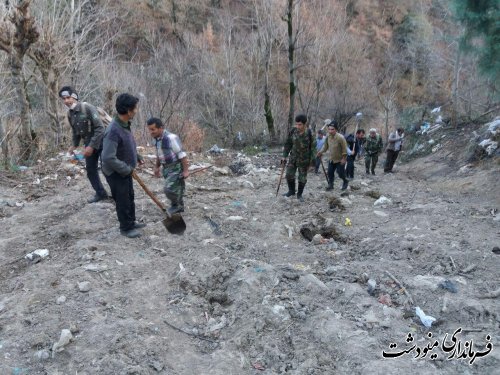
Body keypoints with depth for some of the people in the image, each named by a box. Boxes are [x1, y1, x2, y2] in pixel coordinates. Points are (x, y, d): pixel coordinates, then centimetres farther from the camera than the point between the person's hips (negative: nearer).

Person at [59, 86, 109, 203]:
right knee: (90, 170, 11)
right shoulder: (70, 114, 3)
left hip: (101, 141, -7)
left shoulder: (88, 108, -18)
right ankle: (101, 193, 26)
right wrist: (74, 145, 5)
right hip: (88, 144, 7)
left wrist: (92, 146, -24)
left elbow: (100, 128, -22)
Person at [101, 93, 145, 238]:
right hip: (116, 173, -9)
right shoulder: (114, 130, -32)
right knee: (123, 201, 7)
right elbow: (108, 158, -35)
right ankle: (126, 228, 25)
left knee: (130, 197, 22)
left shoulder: (125, 124, -2)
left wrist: (137, 156, 8)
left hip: (126, 170, 9)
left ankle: (131, 222, 40)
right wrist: (127, 169, -25)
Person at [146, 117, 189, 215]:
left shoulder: (171, 138, -24)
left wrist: (185, 170, -20)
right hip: (166, 168, 8)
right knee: (175, 188, 17)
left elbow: (181, 154, -22)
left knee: (168, 189, -13)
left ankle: (176, 205, 10)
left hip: (176, 168, -8)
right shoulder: (157, 139, 2)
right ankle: (179, 207, 31)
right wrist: (157, 167, 22)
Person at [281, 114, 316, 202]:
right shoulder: (293, 131, -9)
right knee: (289, 175, 6)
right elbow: (288, 144, 1)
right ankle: (291, 191, 29)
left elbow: (313, 148, -10)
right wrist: (284, 156, 1)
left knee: (302, 178, 6)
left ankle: (299, 194, 24)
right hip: (293, 158, 3)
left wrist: (311, 160, -10)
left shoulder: (309, 134, -18)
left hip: (304, 160, -3)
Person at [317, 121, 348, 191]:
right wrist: (320, 152, -6)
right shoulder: (328, 137, -8)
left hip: (340, 159, -5)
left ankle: (345, 181, 31)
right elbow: (325, 146, 5)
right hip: (331, 159, 5)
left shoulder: (340, 137, -26)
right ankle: (330, 185, 21)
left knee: (340, 173, 2)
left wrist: (344, 158, -19)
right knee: (330, 173, 6)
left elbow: (344, 149, -20)